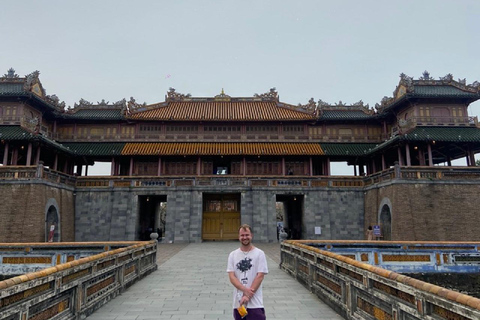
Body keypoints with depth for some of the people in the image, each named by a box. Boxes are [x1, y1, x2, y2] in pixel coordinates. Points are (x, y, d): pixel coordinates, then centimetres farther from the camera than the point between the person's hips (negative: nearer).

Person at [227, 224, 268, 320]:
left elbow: (260, 276, -9)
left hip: (255, 302, -3)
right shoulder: (233, 255, 4)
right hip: (238, 302, 3)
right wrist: (245, 290, -17)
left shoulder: (259, 254, -4)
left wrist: (248, 296, -13)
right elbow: (231, 276, -2)